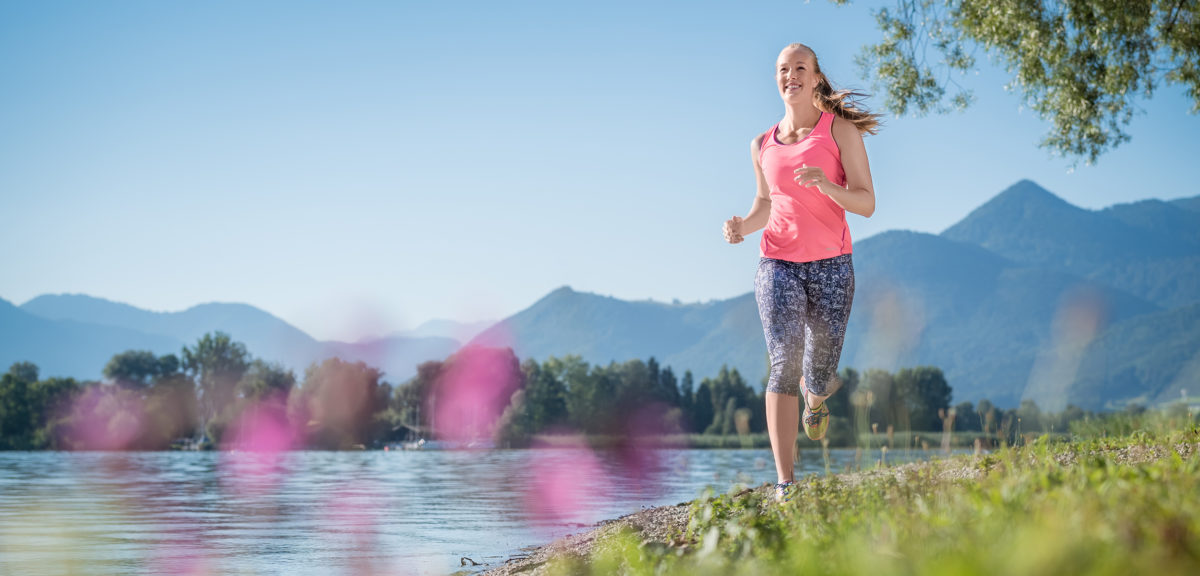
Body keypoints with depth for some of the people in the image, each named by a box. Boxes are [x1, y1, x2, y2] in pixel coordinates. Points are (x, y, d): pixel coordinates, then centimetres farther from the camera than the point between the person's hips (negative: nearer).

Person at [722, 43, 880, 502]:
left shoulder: (840, 130, 0)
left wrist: (826, 185, -24)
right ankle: (785, 483, -18)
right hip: (778, 264, 1)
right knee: (784, 364, -17)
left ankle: (815, 398, 46)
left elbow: (867, 204, -5)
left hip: (831, 266, -1)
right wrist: (743, 227, 2)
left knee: (818, 380, 4)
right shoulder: (763, 145, 11)